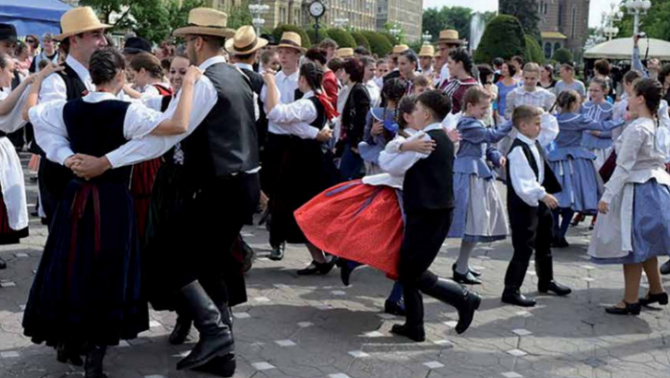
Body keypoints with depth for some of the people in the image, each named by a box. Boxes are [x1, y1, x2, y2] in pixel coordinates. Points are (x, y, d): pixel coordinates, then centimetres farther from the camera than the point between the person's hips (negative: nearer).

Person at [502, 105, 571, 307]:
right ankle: (511, 290, 1)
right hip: (523, 205, -10)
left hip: (538, 202, 10)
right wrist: (543, 195, -33)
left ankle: (546, 281, 41)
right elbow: (522, 183, -29)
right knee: (524, 248, -7)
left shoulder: (535, 145, 9)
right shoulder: (518, 150, -22)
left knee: (544, 244, 23)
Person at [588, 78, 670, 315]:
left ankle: (631, 301, 10)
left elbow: (624, 167, -20)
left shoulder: (636, 129, -19)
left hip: (637, 189, -9)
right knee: (644, 245, 21)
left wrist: (607, 196, -17)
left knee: (631, 245, 1)